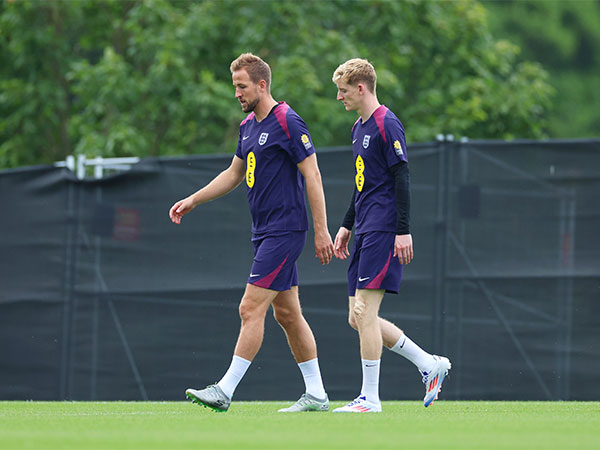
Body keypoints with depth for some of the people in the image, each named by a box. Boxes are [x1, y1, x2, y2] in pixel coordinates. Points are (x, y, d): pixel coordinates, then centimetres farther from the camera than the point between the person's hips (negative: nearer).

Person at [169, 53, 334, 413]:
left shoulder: (287, 122, -13)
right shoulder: (249, 126, 14)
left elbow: (313, 175, -15)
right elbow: (234, 174, 26)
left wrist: (321, 231, -17)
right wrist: (193, 200, 19)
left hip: (284, 231, -9)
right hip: (265, 232, 9)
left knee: (251, 308, -12)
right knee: (287, 312, 9)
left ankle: (225, 391, -12)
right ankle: (317, 394, 14)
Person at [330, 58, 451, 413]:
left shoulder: (387, 125, -10)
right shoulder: (360, 127, 18)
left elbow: (402, 179, -15)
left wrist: (404, 231, -19)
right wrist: (347, 226, 27)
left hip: (383, 232, -10)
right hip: (365, 233, 10)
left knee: (364, 311, -12)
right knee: (358, 318, 6)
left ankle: (370, 397, -7)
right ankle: (430, 365, 14)